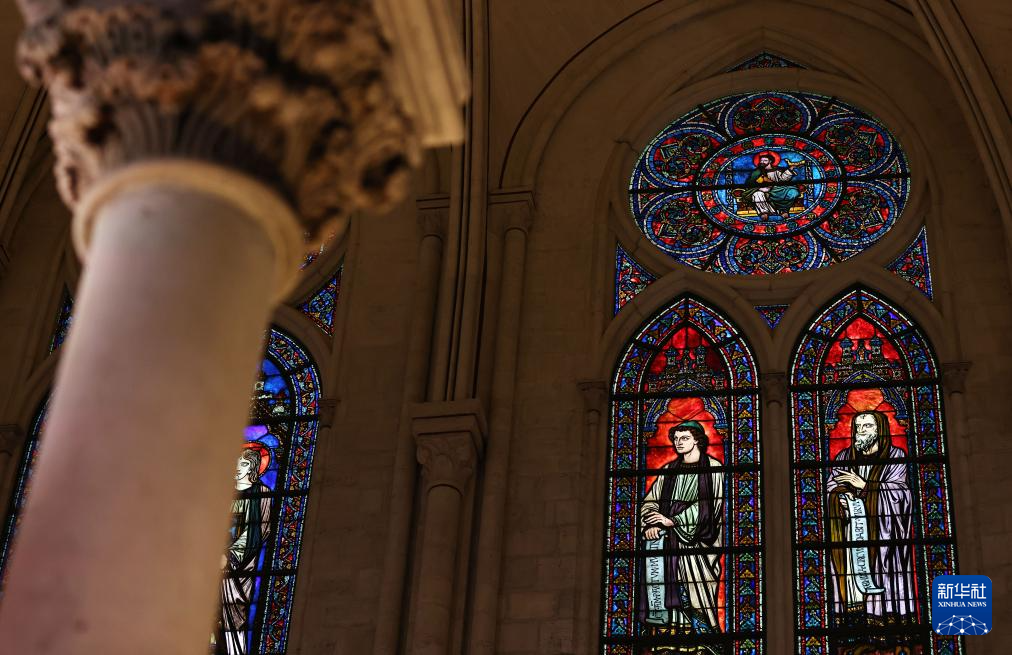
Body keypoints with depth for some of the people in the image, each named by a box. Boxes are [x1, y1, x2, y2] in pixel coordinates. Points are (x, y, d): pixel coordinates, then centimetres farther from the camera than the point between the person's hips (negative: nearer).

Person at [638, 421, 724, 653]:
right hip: (666, 541, 4)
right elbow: (650, 501, 13)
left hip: (697, 541, -4)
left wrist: (672, 520, -11)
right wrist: (650, 524, -8)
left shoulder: (713, 468, 3)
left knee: (694, 596, -11)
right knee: (666, 597, -5)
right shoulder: (668, 470, 17)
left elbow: (709, 504, -6)